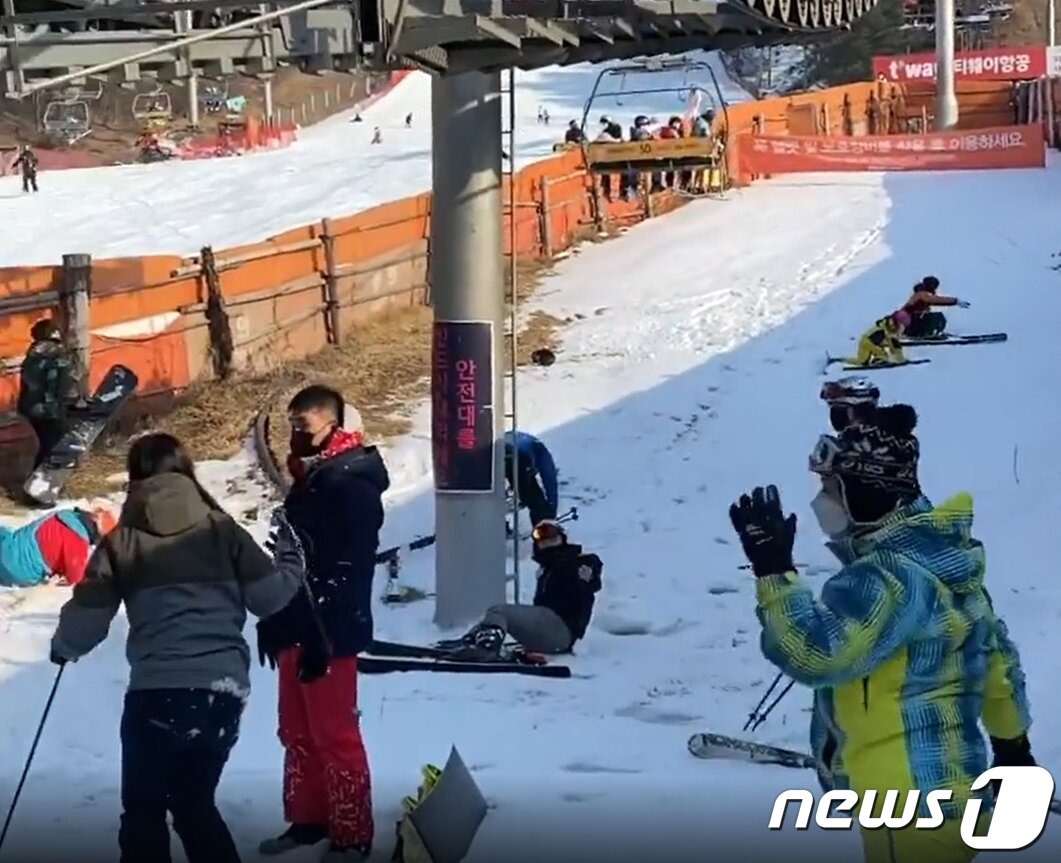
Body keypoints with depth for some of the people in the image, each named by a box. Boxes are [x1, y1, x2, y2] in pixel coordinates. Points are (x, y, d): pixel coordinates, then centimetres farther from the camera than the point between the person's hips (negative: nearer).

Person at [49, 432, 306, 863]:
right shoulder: (221, 529, 5)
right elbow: (271, 597, 6)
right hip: (224, 688, 3)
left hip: (157, 691, -3)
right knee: (194, 802, 21)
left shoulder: (122, 540, 2)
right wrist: (290, 554, 26)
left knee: (143, 810, 11)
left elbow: (87, 618, 5)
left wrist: (63, 647, 28)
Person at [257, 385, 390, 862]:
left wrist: (323, 638, -23)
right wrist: (273, 622, 20)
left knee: (334, 736, -4)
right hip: (297, 629, 10)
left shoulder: (352, 485, -16)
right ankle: (306, 819, 26)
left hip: (330, 635, -10)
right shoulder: (309, 480, 16)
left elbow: (347, 571, -21)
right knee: (298, 733, 15)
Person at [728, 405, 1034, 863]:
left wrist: (773, 571, -28)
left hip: (915, 804, -10)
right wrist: (1011, 740, 29)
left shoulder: (890, 576, -21)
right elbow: (995, 651, 19)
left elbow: (814, 653, -30)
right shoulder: (940, 556, 11)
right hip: (936, 790, 10)